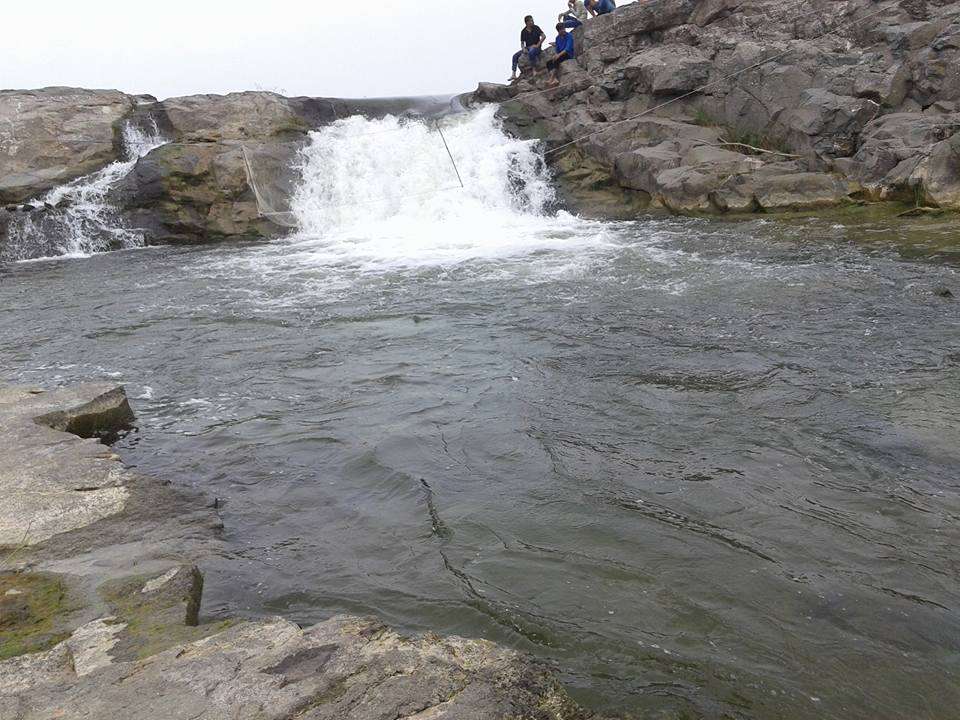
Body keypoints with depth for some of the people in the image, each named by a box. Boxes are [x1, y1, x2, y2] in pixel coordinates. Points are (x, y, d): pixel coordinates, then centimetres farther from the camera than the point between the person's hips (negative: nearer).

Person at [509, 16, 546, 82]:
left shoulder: (536, 28, -3)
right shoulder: (523, 32, 6)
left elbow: (544, 36, -10)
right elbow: (522, 43, 10)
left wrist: (538, 45, -15)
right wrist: (523, 49, -11)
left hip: (536, 47, -5)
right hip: (527, 48, 5)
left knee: (530, 52, -40)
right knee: (515, 56, -9)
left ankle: (534, 70, -34)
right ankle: (514, 74, -9)